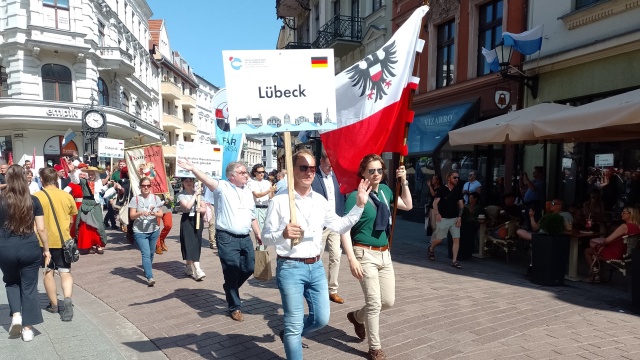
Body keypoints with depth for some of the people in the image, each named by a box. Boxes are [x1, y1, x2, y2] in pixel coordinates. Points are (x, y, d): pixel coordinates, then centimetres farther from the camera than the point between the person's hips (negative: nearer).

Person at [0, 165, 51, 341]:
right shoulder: (33, 201, -3)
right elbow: (41, 229, -3)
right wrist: (46, 249, 8)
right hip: (30, 248, 0)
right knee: (29, 287, 10)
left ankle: (16, 314, 9)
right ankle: (28, 328, 14)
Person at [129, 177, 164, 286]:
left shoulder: (156, 198, 4)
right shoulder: (135, 199, -2)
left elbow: (161, 214, 2)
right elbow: (131, 216, -4)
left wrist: (155, 213, -19)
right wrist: (140, 213, -23)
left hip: (154, 230, 3)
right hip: (140, 232, -3)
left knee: (151, 253, 15)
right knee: (146, 254, -12)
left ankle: (147, 271, 37)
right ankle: (150, 277, -17)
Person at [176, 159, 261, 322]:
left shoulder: (248, 192, 14)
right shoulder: (223, 187, -6)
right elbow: (208, 181, -27)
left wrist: (258, 234, 19)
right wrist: (193, 169, -45)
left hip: (245, 238, 6)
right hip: (227, 238, -6)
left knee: (249, 268, 13)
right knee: (232, 273, 3)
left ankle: (230, 289, 41)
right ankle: (235, 307, 21)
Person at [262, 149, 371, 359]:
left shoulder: (320, 200, 6)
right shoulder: (279, 201, -10)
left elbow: (339, 226, 11)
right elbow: (266, 238, -8)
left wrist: (359, 206, 2)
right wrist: (283, 234, -29)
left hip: (316, 266, 6)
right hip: (290, 268, -5)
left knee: (321, 319, 14)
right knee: (295, 324, 4)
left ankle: (289, 334, 41)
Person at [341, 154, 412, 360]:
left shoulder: (385, 190, 5)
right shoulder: (355, 196, -14)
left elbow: (408, 206, 16)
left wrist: (404, 182, 4)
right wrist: (351, 259, -25)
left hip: (385, 253, 7)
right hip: (365, 254, -7)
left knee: (388, 301, 11)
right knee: (374, 303, -3)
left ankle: (357, 317, 37)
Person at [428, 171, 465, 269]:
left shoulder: (458, 190, 8)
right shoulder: (442, 189, -5)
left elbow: (461, 204, 9)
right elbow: (435, 202, -8)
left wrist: (459, 217, -3)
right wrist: (437, 214, -21)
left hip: (454, 218, 4)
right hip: (443, 218, -4)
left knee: (456, 239, -5)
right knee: (439, 239, 4)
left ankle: (454, 261, 2)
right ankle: (431, 249, 36)